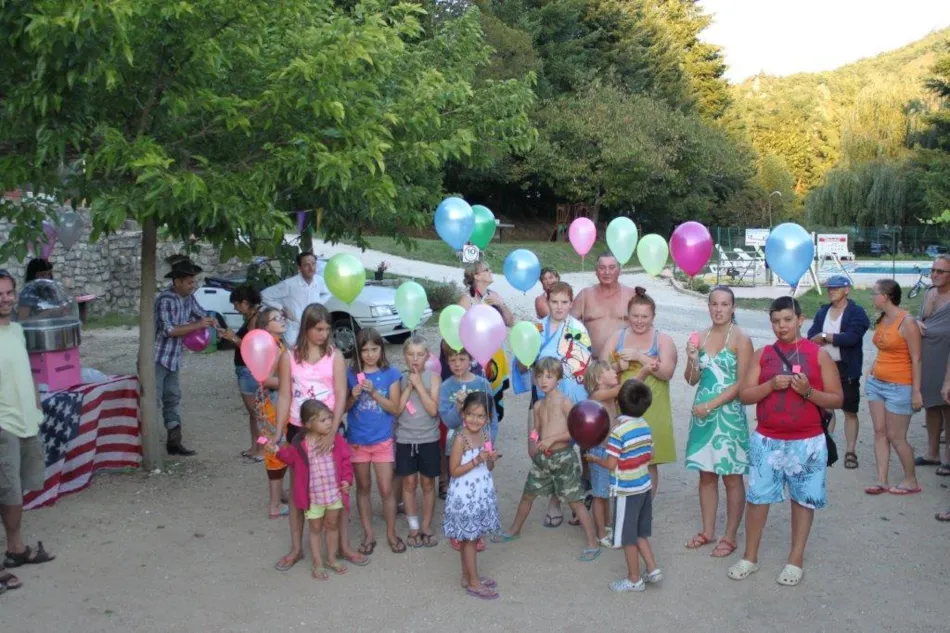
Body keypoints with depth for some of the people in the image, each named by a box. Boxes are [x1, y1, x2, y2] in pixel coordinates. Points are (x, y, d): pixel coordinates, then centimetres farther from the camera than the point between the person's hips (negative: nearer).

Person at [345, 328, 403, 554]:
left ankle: (391, 533, 20)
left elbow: (395, 409, -8)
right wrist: (353, 396, -19)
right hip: (357, 440, 1)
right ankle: (369, 534, 25)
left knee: (386, 490, 3)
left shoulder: (391, 374, -6)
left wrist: (374, 392, -20)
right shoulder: (351, 374, -4)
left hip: (383, 440, -1)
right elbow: (344, 407, 1)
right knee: (363, 488, 13)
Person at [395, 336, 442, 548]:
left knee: (427, 483, 9)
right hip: (405, 439, 1)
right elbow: (396, 409, -9)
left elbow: (433, 409, -14)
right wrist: (409, 386, -15)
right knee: (409, 483, 7)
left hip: (428, 439, -1)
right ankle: (414, 528, 19)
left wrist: (419, 384, -17)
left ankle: (426, 527, 21)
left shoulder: (433, 378, -5)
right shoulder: (400, 379, -1)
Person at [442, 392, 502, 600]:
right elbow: (454, 471, -17)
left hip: (481, 493, 7)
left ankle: (467, 576, 29)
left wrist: (491, 460, -9)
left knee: (473, 538, 16)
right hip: (465, 495, -7)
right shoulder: (460, 438, -18)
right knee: (469, 539, 3)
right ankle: (473, 583, 12)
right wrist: (476, 460, -26)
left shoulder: (485, 435, 4)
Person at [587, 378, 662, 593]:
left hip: (626, 491, -7)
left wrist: (593, 458, -1)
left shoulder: (618, 431, -20)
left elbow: (611, 464, -18)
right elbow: (648, 455, 9)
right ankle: (652, 569, 23)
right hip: (644, 486, 7)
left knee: (628, 537, 7)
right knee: (639, 533, 22)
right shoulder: (645, 426, 0)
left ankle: (634, 579, 18)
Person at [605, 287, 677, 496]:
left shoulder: (663, 339, 1)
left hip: (651, 410, -1)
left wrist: (639, 356, -18)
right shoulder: (616, 337, 7)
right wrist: (618, 366, -16)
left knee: (649, 463, 5)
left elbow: (667, 372, -11)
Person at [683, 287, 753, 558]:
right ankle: (708, 531, 25)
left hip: (729, 415, -5)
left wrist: (710, 405, -15)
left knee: (732, 478, 4)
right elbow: (692, 380, 8)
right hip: (702, 413, 5)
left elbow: (742, 384, -12)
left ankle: (730, 537, 15)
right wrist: (692, 360, -12)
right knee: (706, 474, 13)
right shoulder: (701, 337, 6)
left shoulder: (741, 339, -9)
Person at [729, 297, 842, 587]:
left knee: (803, 499, 9)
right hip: (766, 440, 2)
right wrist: (771, 384, -17)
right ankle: (750, 557, 19)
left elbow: (837, 400, -3)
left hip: (807, 442, -2)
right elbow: (745, 395, 0)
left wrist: (808, 391, -19)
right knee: (757, 497, 6)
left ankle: (796, 559, 22)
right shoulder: (762, 355, 4)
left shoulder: (819, 354, -2)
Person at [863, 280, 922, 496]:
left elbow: (916, 359, -14)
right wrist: (873, 370, 8)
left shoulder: (907, 322, -15)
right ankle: (881, 481, 12)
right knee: (879, 433, 7)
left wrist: (916, 391, -15)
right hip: (877, 383, 8)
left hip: (898, 387, -8)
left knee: (896, 437, -1)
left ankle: (911, 481, 17)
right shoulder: (882, 320, 7)